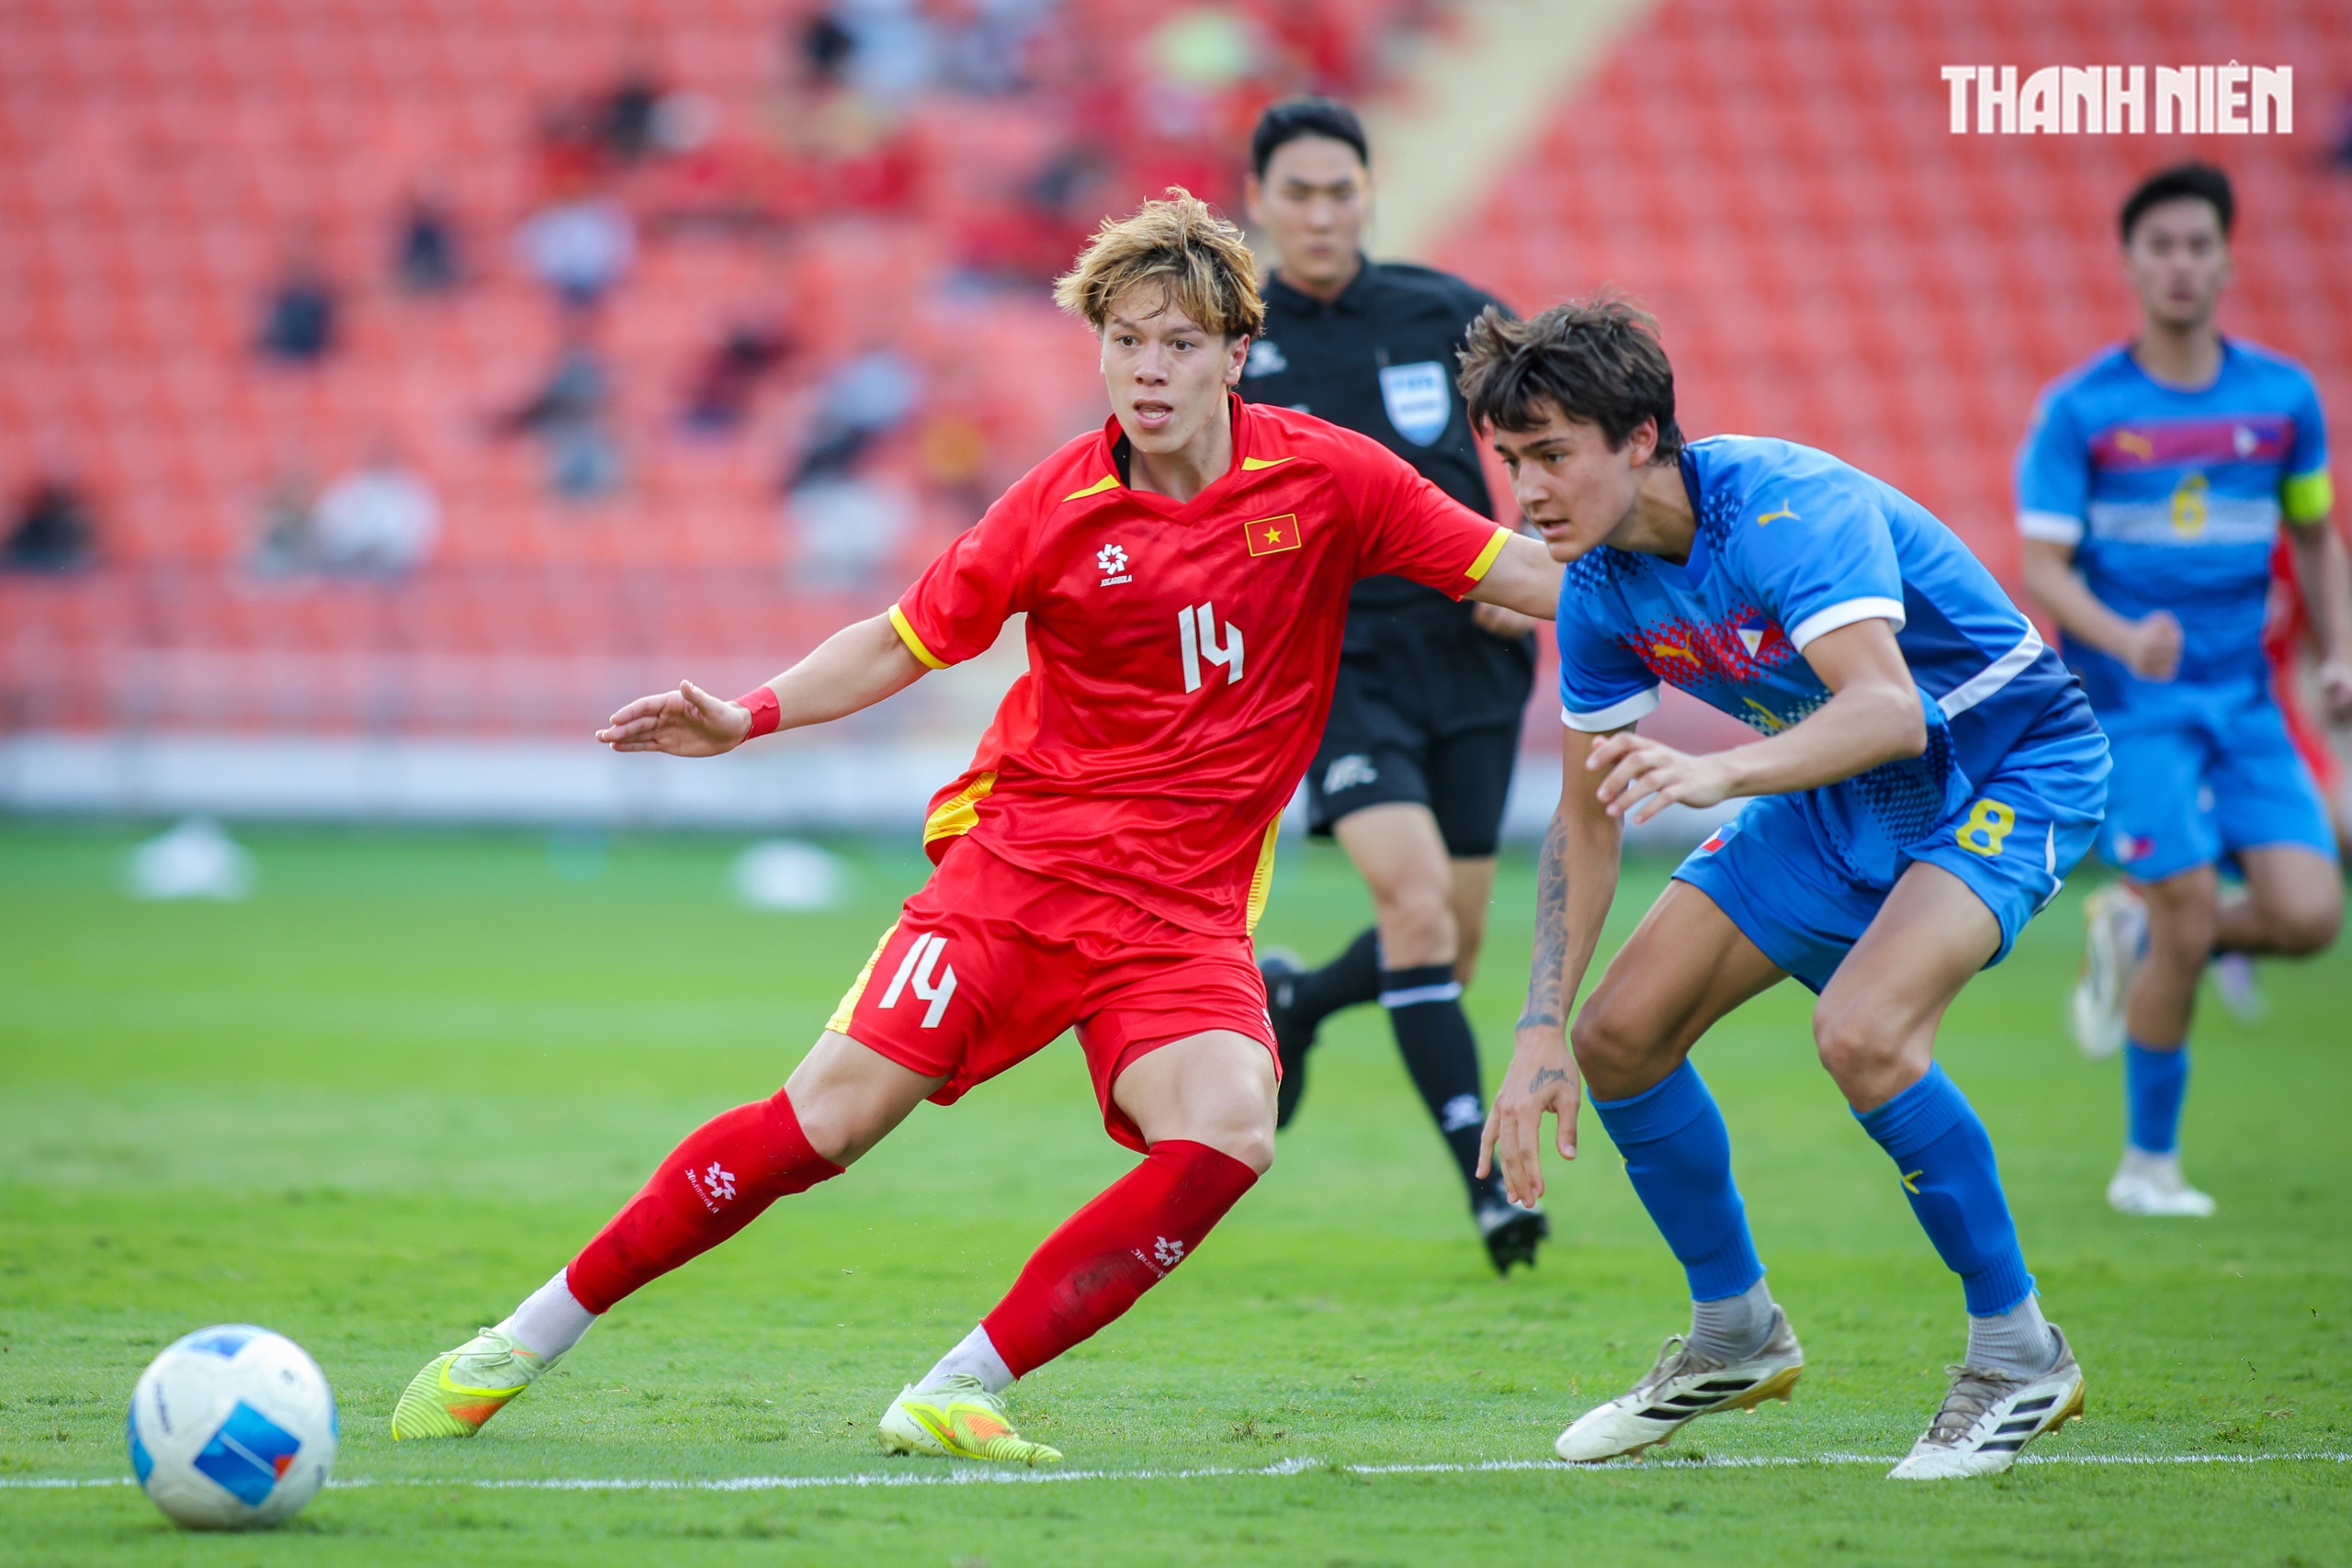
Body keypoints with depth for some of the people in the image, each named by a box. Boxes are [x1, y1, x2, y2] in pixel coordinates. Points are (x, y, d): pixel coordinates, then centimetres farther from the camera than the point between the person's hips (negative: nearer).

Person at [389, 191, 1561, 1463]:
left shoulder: (1326, 479, -3)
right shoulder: (1060, 509, -3)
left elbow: (1519, 573, 4)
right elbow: (906, 642, 8)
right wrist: (747, 717, -4)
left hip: (1183, 907, 1)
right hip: (1017, 853, -1)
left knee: (1227, 1134, -28)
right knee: (831, 1114, -12)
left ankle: (957, 1394, -20)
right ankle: (525, 1340, 2)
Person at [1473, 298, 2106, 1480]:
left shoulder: (1790, 507, -31)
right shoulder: (1598, 587, -8)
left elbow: (1890, 708, -46)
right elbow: (1587, 818, 1)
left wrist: (1723, 773, -62)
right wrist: (1541, 1033, -7)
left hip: (2011, 764, -8)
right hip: (1839, 798, 8)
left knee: (1861, 1030, -31)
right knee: (1619, 1037, 0)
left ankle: (2018, 1352, -14)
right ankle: (1736, 1335, 22)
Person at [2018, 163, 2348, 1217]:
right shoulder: (2079, 409, -5)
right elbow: (2041, 565, -7)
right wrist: (2125, 640, -25)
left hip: (2245, 700, 4)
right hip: (2131, 704, -4)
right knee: (2191, 924, -12)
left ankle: (2134, 930, 18)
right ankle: (2149, 1163, 6)